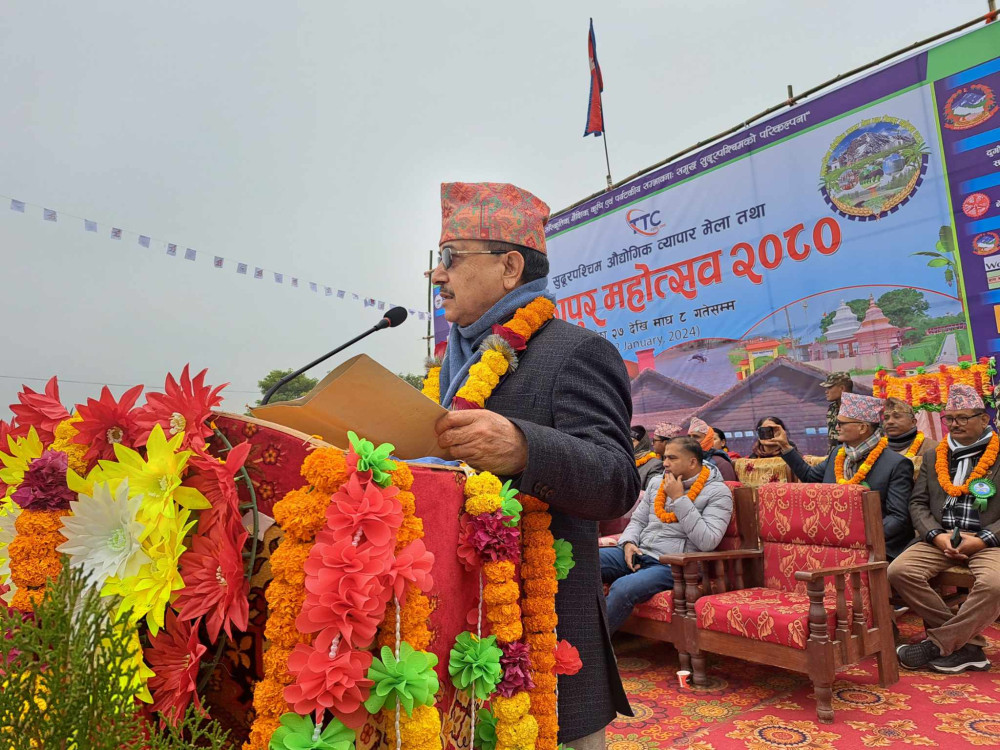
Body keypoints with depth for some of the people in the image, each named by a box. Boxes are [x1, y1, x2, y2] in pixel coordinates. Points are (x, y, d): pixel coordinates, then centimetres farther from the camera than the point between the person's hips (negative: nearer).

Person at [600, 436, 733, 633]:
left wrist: (679, 499, -14)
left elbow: (707, 542, -15)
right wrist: (628, 542, -1)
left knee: (623, 588, -34)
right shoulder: (657, 482, 18)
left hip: (671, 565, -6)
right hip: (638, 555, 6)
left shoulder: (718, 492, -2)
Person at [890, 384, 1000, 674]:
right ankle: (967, 643, -10)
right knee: (898, 571, -22)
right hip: (940, 539, 3)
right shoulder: (933, 458, 15)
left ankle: (937, 644, -16)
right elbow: (918, 503, 9)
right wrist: (937, 535, -9)